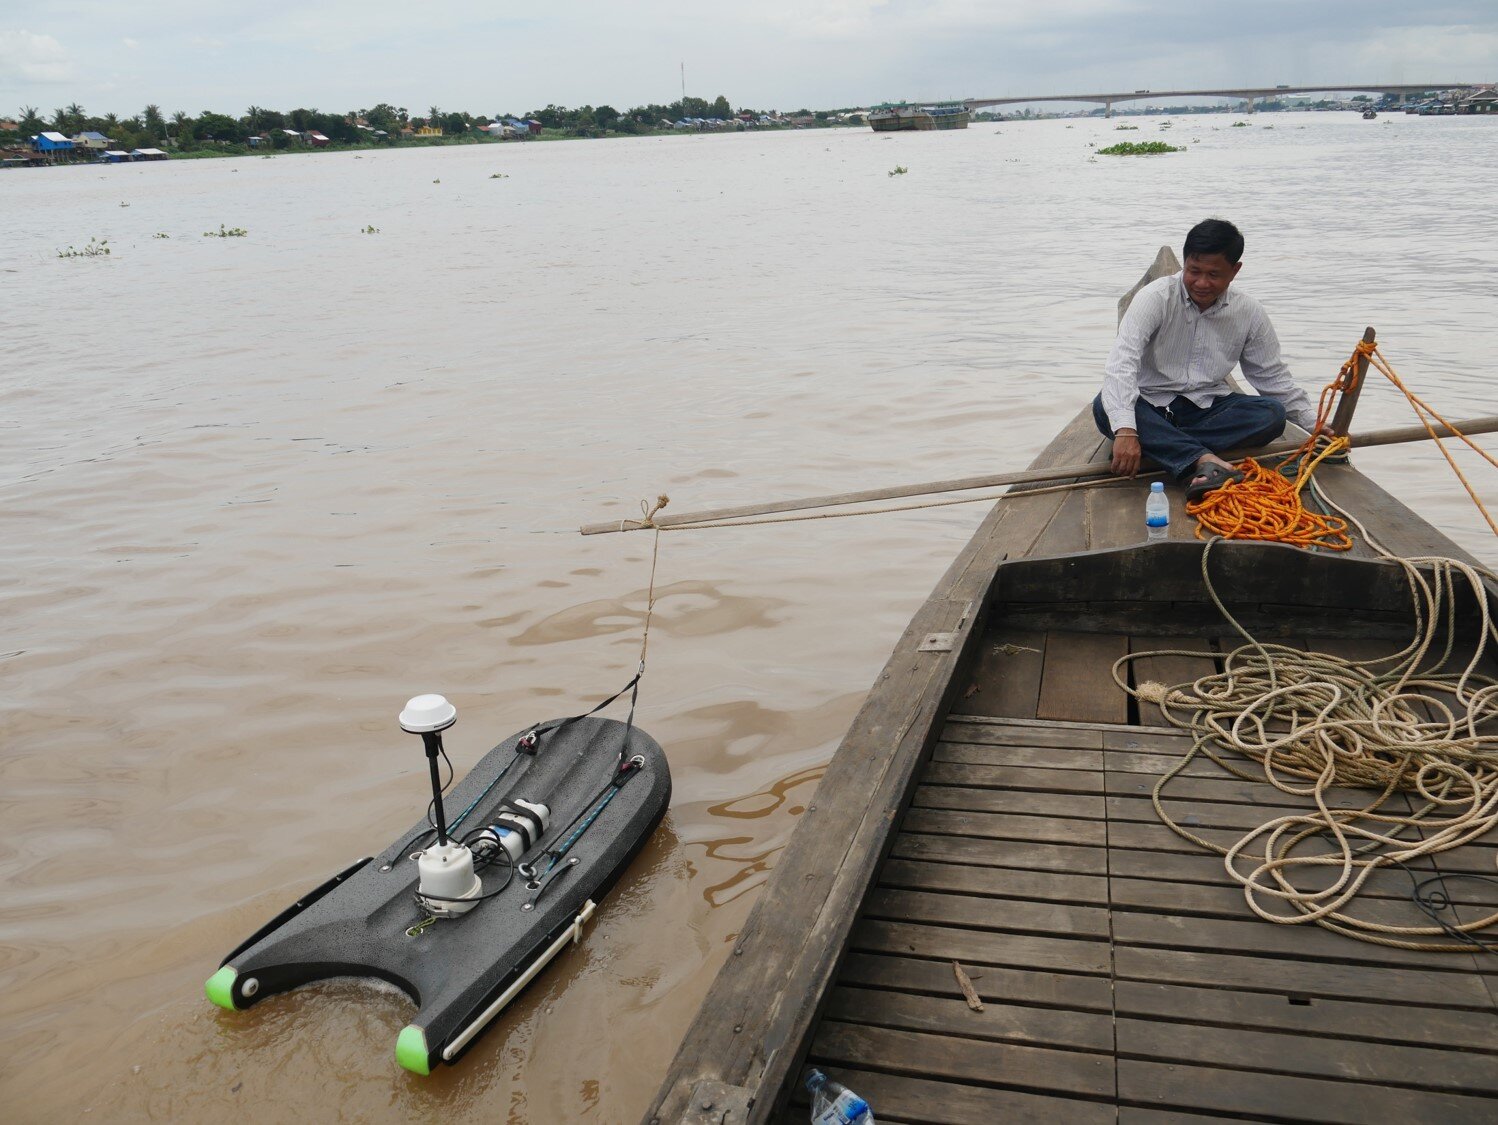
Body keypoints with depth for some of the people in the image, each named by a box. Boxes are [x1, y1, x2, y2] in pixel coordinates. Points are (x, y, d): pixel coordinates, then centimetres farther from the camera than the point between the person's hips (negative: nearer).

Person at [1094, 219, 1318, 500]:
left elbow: (1272, 377, 12)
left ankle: (1158, 445, -29)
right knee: (1105, 407, -35)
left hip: (1208, 408, 3)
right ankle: (1203, 460, -48)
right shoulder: (1156, 297, -13)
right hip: (1153, 406, -3)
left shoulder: (1249, 313, 1)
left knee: (1273, 413, -23)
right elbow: (1122, 361, -27)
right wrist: (1125, 430, -41)